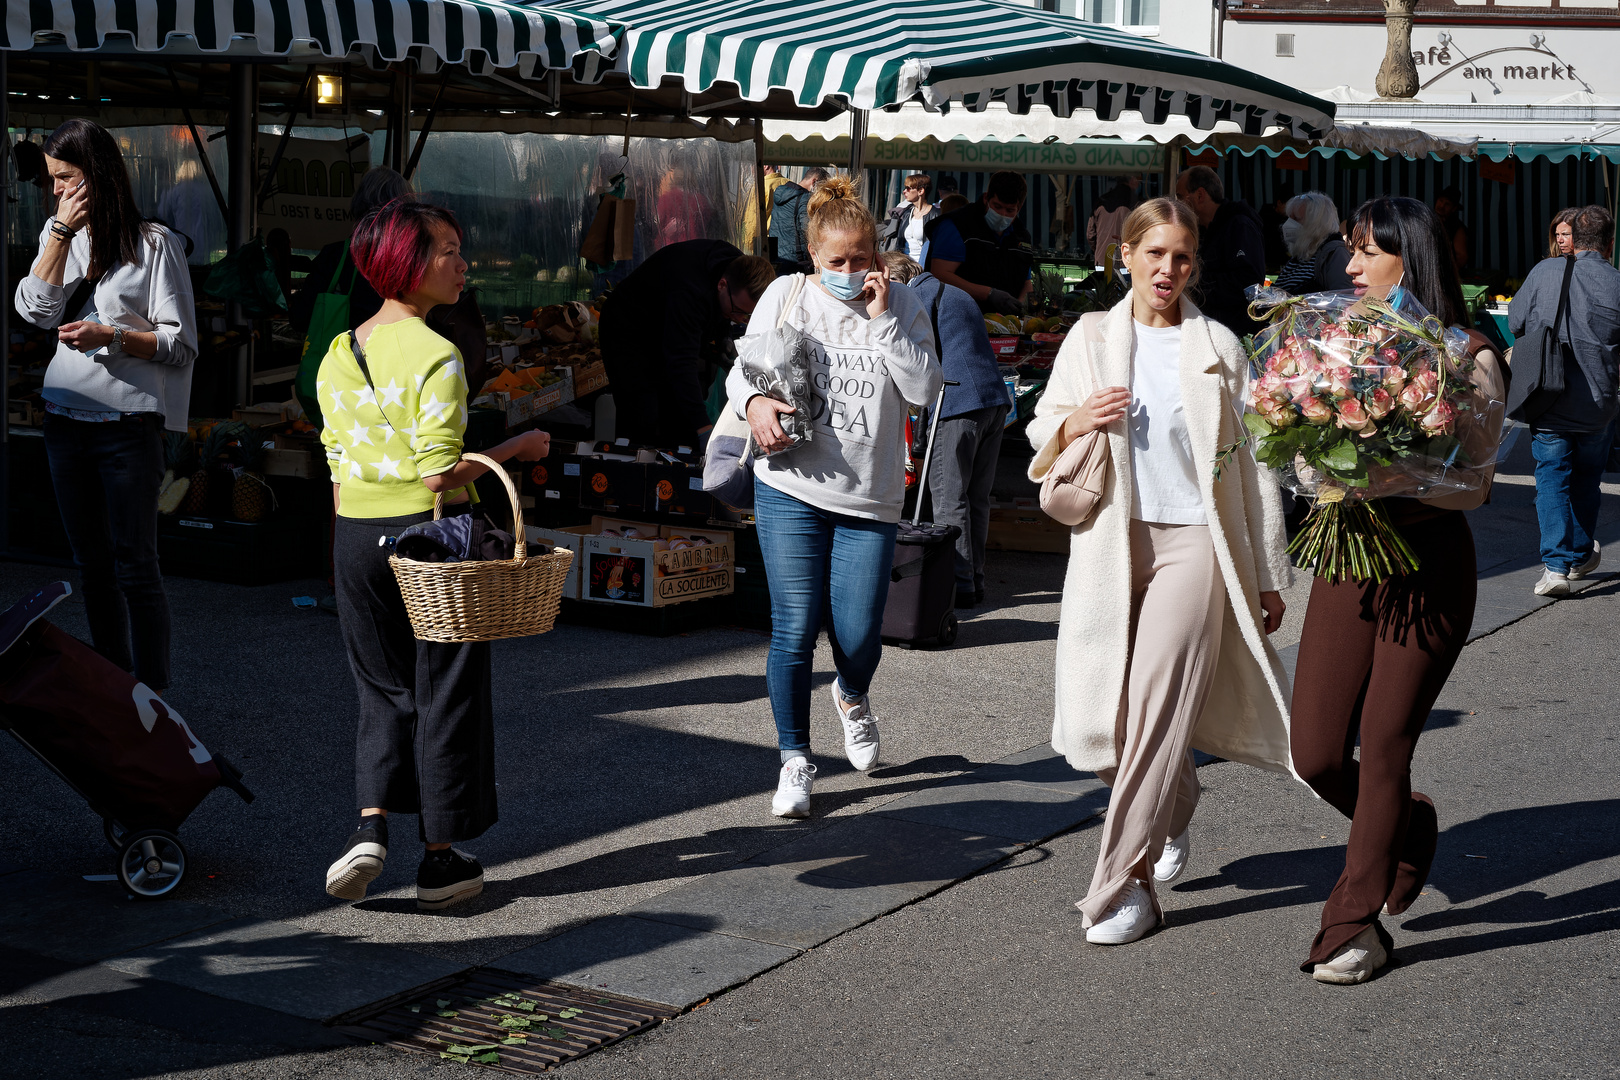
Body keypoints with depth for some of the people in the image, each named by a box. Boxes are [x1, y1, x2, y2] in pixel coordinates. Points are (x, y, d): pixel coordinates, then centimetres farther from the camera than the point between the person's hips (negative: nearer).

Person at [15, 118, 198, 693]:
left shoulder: (154, 243, -4)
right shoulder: (58, 235, 13)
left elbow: (181, 345, -6)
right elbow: (36, 310, -2)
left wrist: (110, 336, -18)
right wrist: (61, 232, -8)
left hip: (129, 424, -6)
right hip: (66, 419, 6)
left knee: (135, 569, -4)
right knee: (92, 567, 12)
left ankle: (153, 699, 2)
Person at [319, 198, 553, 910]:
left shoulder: (338, 356, 6)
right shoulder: (436, 357, -16)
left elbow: (338, 466, 10)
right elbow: (440, 476, -21)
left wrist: (349, 555, 17)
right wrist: (515, 450, -8)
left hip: (356, 536, 6)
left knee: (383, 687, 17)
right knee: (445, 691, 7)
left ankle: (371, 825, -1)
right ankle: (441, 861, 14)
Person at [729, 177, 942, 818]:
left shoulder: (903, 309, 4)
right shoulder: (786, 296, 4)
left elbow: (926, 390, -7)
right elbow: (742, 369, 9)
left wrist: (883, 320, -12)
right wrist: (754, 403, -14)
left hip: (870, 499, 1)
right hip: (791, 485, 0)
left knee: (858, 636, 1)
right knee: (794, 630, -4)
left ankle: (851, 695, 39)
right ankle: (794, 759, 13)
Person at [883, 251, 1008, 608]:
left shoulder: (920, 295, -1)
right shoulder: (958, 294, 26)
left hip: (959, 402, -9)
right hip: (995, 397, 9)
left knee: (948, 496, -5)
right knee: (976, 496, 12)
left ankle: (960, 583, -7)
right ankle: (975, 578, 15)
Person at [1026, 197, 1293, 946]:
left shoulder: (1218, 348, 5)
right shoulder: (1090, 340, 9)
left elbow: (1252, 464, 8)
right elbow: (1041, 440, 16)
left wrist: (1269, 574, 7)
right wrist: (1075, 424, -8)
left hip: (1192, 540, -2)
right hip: (1109, 545, 2)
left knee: (1156, 715, -11)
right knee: (1094, 731, 1)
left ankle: (1125, 889, -3)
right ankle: (1171, 810, 33)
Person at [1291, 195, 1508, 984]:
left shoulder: (1468, 359, -8)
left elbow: (1474, 484, -9)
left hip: (1429, 569, -5)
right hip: (1348, 558, 5)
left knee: (1384, 749, -1)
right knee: (1316, 756, 2)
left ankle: (1355, 928, 13)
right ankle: (1408, 826, 35)